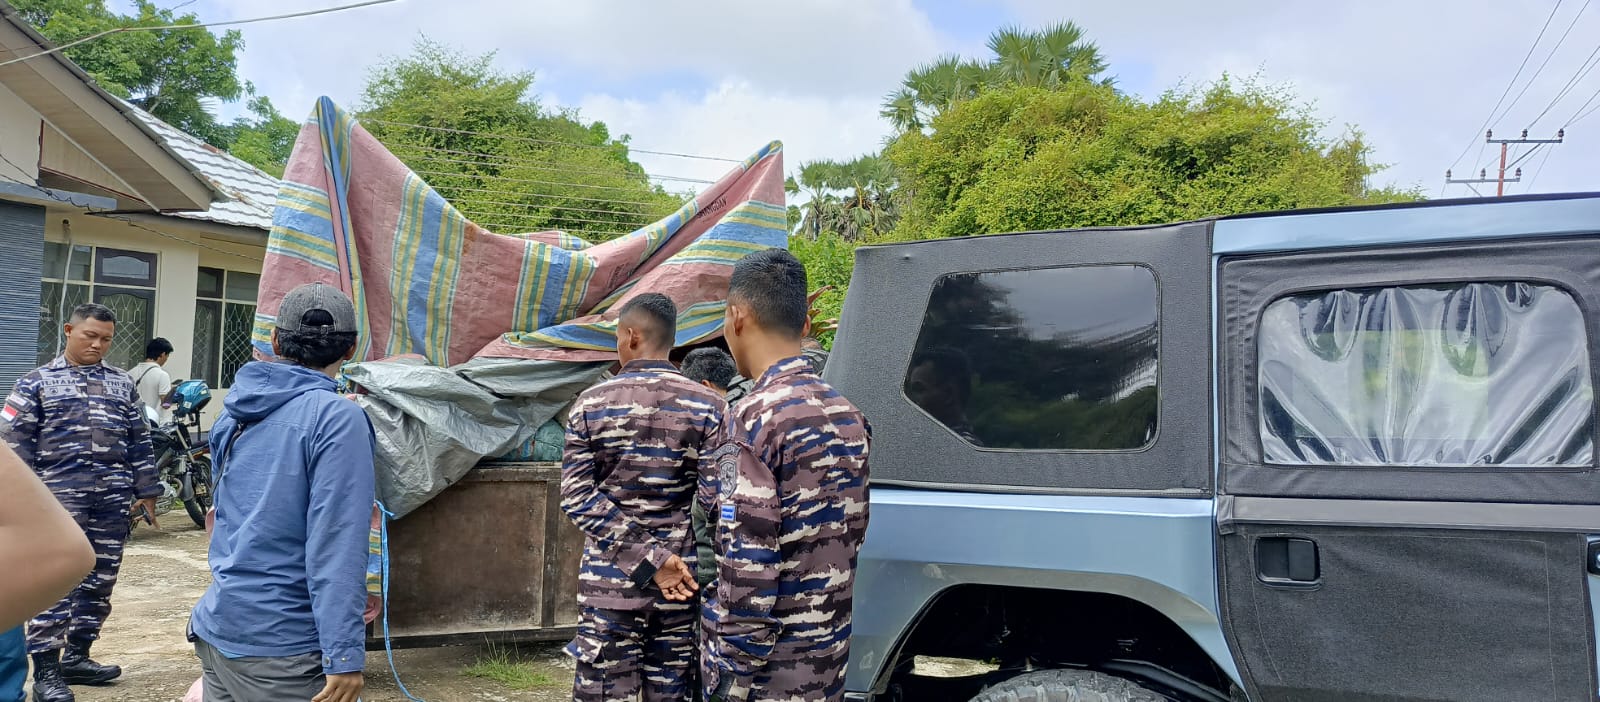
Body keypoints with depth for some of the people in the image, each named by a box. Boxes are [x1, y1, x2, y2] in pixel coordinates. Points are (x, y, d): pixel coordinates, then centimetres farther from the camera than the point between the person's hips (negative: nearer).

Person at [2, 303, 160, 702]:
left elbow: (139, 442, 16)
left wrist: (146, 490, 12)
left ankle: (76, 655, 21)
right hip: (59, 497, -4)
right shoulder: (37, 383, 5)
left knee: (100, 581, 8)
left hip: (113, 499, 4)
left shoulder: (122, 384, 15)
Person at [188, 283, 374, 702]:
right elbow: (336, 542, -21)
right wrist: (345, 655, -21)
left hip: (216, 628, 8)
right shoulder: (337, 419, -15)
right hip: (278, 645, -7)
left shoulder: (234, 415, 9)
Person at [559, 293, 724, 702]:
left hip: (611, 582, 0)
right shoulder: (708, 406, -2)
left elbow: (577, 498, -6)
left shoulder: (591, 404, 0)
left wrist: (648, 559, -10)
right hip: (684, 583, 1)